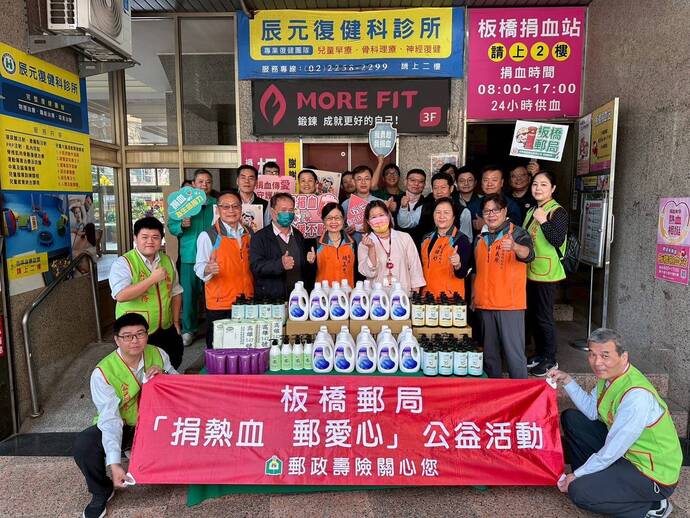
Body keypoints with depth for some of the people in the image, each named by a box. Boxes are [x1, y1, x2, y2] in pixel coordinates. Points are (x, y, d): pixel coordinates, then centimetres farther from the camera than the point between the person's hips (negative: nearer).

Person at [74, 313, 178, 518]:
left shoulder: (158, 355, -11)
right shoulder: (103, 372, -21)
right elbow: (110, 419, -28)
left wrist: (163, 376, -24)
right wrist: (114, 463, -37)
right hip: (121, 428, -1)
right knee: (83, 445, -29)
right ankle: (102, 492, 2)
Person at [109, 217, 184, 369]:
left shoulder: (167, 261, 6)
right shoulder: (123, 263, -12)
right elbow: (121, 295, -26)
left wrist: (176, 321, 10)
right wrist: (153, 278, -25)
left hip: (167, 330, 5)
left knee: (172, 369, 16)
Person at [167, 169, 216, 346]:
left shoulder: (217, 204, 9)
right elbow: (171, 226, 5)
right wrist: (182, 225, -14)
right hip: (189, 256, 0)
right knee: (188, 294, 3)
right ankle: (188, 330, 16)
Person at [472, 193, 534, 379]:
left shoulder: (517, 233, -4)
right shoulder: (480, 238, 13)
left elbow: (528, 254, -26)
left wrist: (514, 247, -47)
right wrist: (473, 296, 17)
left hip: (510, 304, -5)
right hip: (484, 304, 6)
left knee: (514, 352, -4)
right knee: (489, 353, 14)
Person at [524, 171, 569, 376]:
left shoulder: (558, 212, -11)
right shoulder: (531, 211, 14)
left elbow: (558, 240, -21)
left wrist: (544, 221, -29)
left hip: (547, 273, -8)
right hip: (530, 272, 8)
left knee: (544, 317, -1)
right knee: (531, 315, 15)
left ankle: (550, 359, 13)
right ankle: (540, 353, 30)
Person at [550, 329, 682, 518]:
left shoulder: (637, 396, -33)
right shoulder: (609, 374, -7)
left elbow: (610, 453, -26)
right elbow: (592, 411, 7)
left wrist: (576, 476, -15)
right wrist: (567, 381, -5)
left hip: (653, 473, -8)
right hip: (625, 451, 9)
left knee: (579, 491, -22)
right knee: (570, 418, 6)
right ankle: (593, 477, 17)